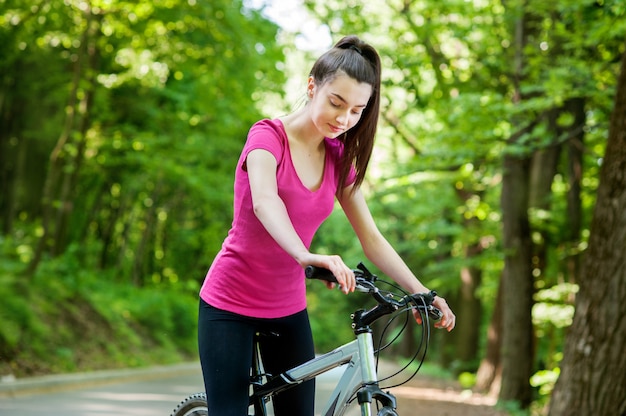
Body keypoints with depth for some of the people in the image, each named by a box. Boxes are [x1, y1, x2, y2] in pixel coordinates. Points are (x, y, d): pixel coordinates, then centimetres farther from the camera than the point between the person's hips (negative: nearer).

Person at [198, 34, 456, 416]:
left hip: (288, 309, 5)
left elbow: (372, 238, 3)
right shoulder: (268, 136, -15)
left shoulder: (341, 159, 2)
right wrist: (307, 256, -52)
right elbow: (264, 202, -35)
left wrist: (422, 293, -10)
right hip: (231, 304, -5)